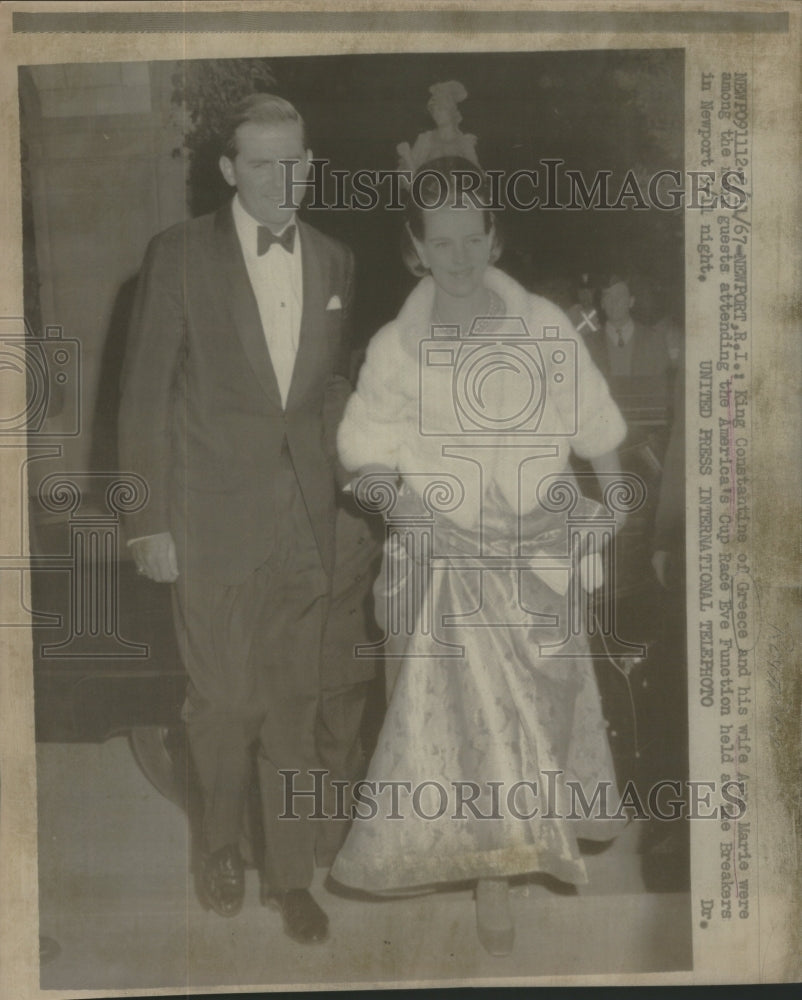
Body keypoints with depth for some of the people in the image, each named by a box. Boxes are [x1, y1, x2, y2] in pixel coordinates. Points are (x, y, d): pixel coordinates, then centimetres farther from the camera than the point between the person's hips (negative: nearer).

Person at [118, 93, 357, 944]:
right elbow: (145, 393, -5)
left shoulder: (334, 262, 8)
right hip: (212, 514, -3)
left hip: (305, 515, 3)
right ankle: (221, 844, 32)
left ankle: (291, 873, 24)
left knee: (294, 698, 9)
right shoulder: (179, 255, -5)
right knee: (223, 697, 6)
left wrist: (338, 477, 9)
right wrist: (148, 520, -8)